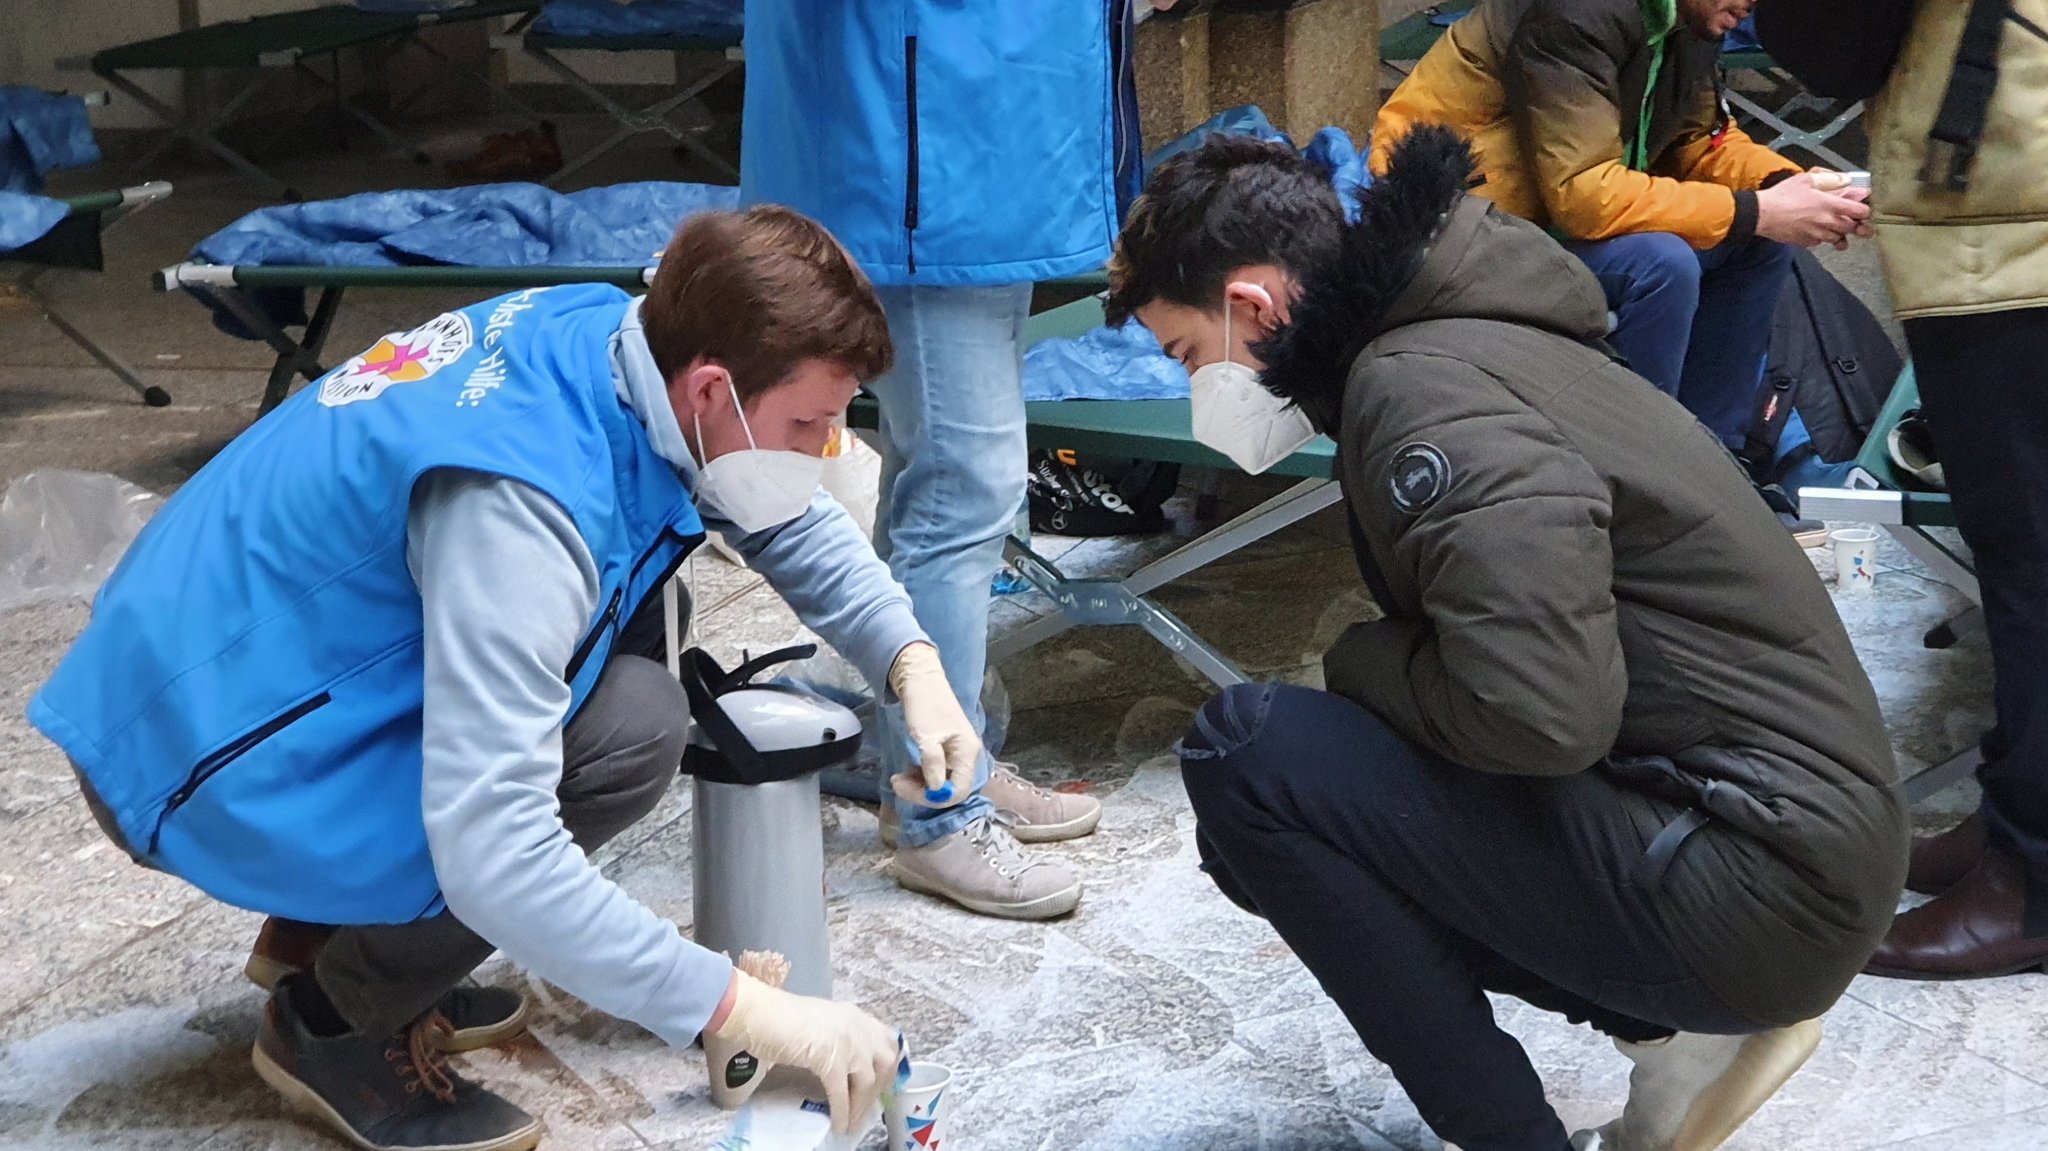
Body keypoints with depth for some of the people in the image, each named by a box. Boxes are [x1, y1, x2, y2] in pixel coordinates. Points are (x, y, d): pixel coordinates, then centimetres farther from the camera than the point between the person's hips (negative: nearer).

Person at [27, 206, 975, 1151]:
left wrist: (913, 664, -7)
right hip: (198, 758, -9)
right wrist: (746, 1011, -34)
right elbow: (491, 854, -37)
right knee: (630, 726, -22)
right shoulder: (517, 495, -33)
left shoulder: (610, 333, -7)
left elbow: (796, 526, 8)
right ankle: (333, 1021, -1)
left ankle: (324, 926, 14)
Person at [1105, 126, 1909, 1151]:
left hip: (1760, 875, -10)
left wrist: (1357, 661, -11)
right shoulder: (1461, 339, 13)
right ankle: (1678, 1032, 11)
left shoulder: (1422, 383, -18)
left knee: (1245, 754, -16)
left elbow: (1542, 711, -29)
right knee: (1276, 825, 15)